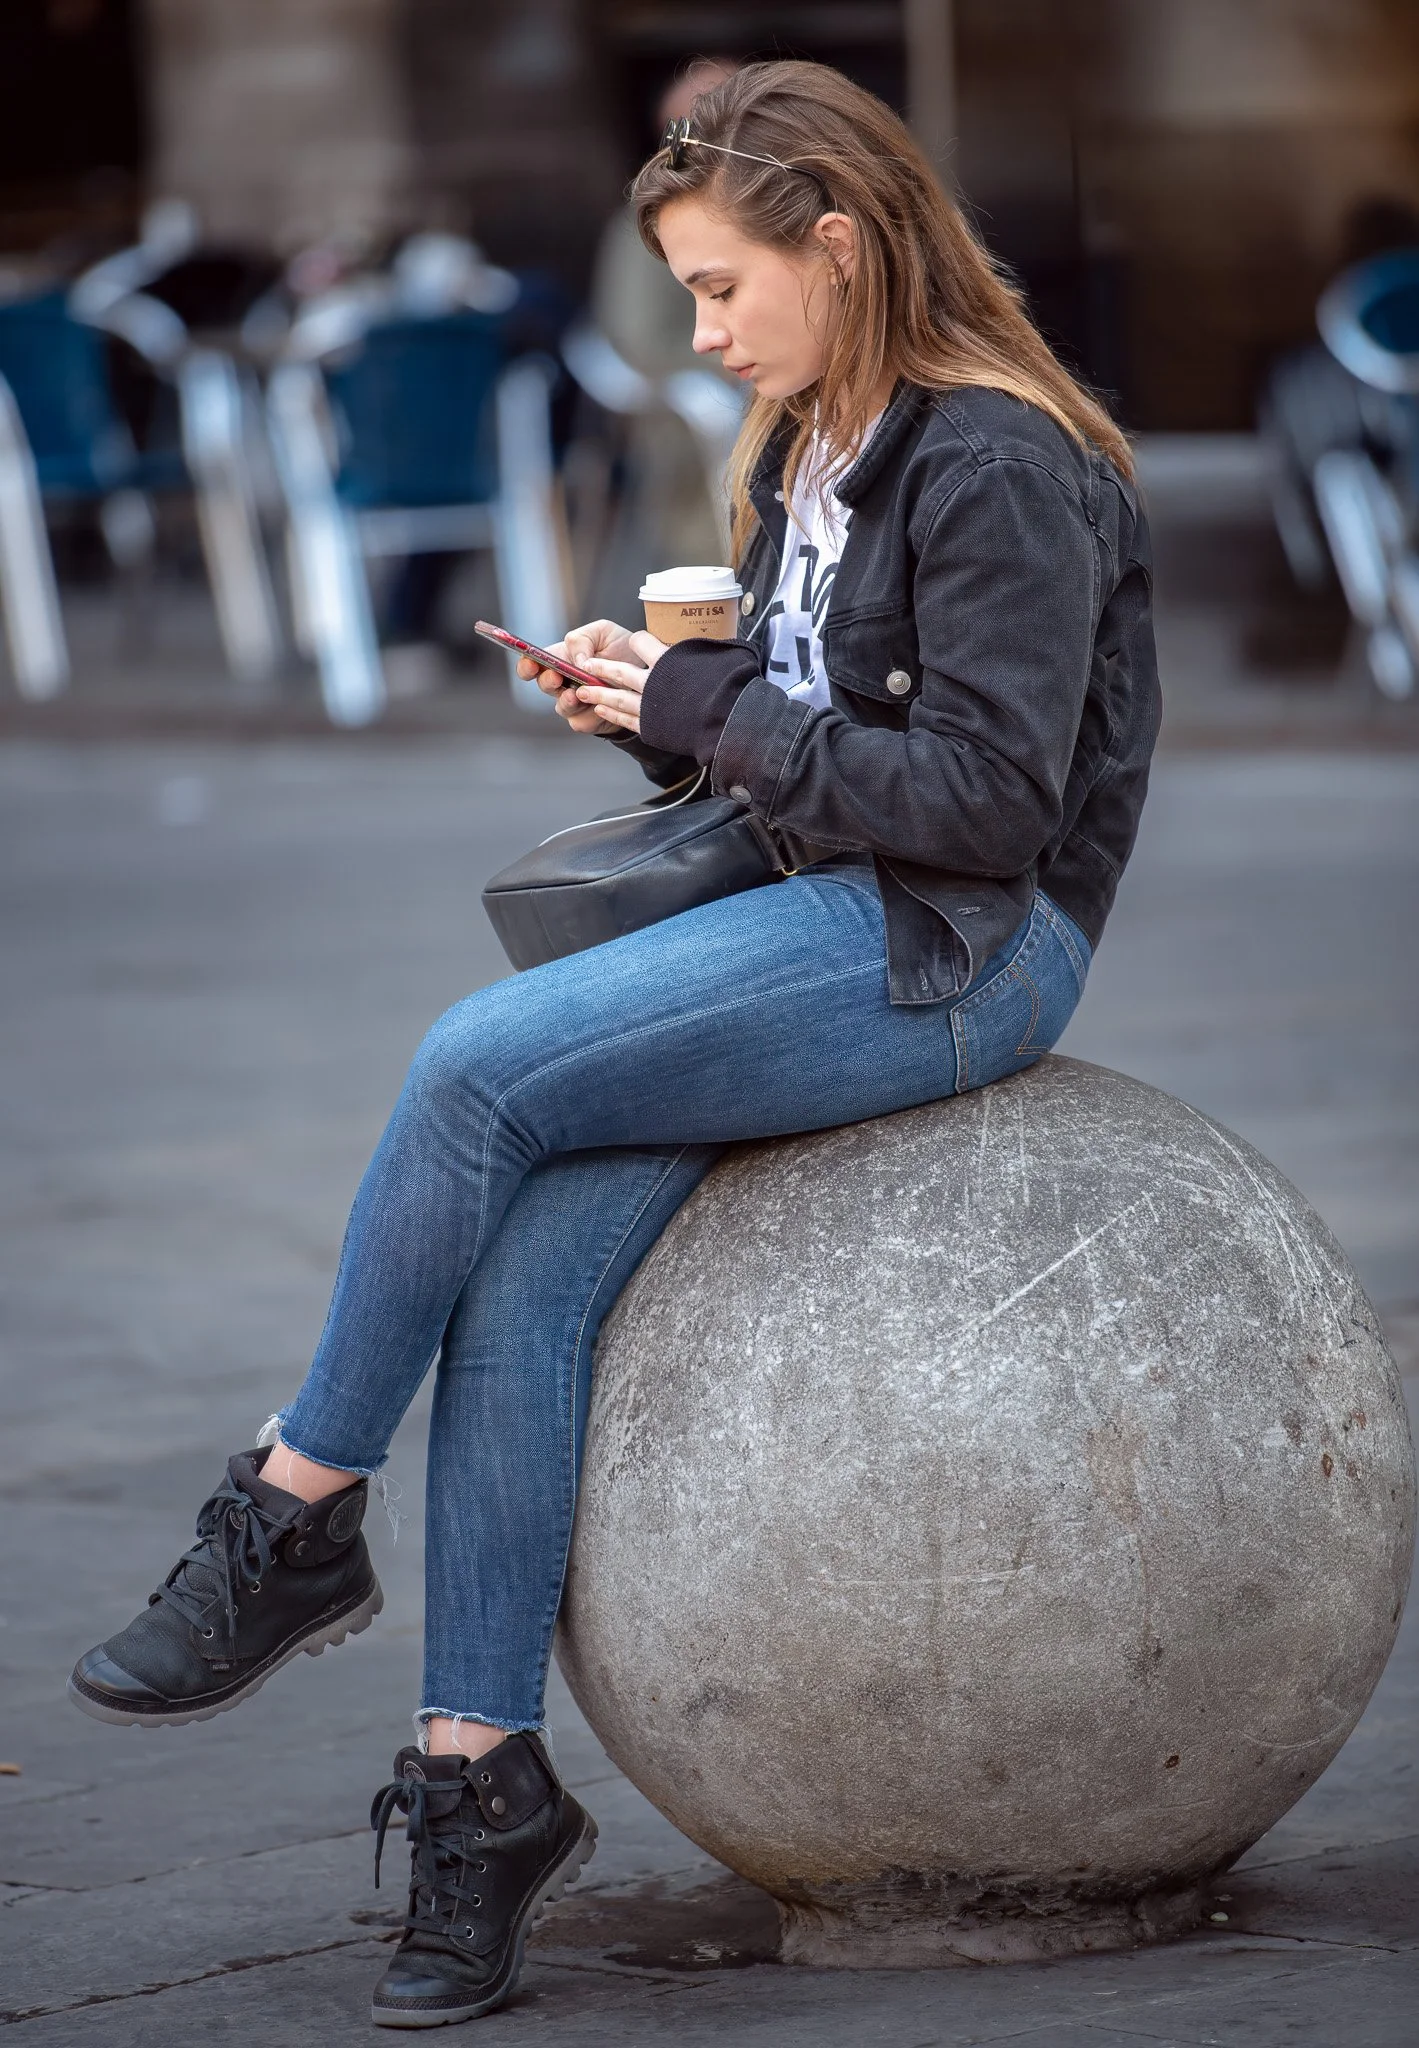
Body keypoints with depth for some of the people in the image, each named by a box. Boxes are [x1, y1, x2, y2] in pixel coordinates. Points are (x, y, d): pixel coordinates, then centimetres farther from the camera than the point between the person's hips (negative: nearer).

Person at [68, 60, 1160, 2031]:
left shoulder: (1000, 470, -13)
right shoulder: (805, 460, 16)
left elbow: (982, 795, -19)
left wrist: (709, 710, -16)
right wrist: (661, 699, 3)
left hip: (965, 948, -9)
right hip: (834, 922, 9)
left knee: (475, 1068, -24)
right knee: (518, 1279, -13)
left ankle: (297, 1521, -8)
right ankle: (480, 1784, -10)